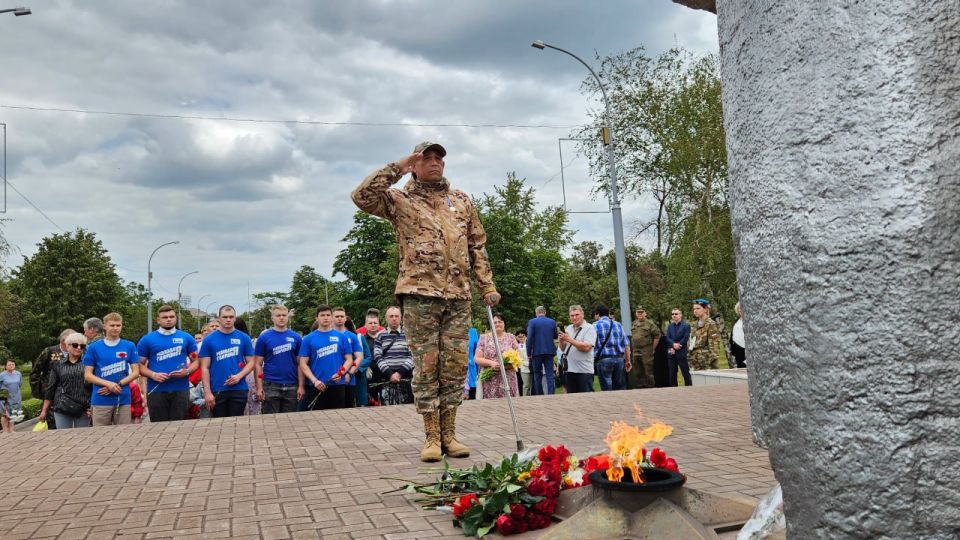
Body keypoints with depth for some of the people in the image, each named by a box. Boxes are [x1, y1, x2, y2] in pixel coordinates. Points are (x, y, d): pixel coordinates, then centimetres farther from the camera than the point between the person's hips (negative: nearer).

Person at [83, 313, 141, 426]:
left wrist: (118, 384, -10)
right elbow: (87, 375, 3)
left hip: (123, 399, 1)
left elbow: (135, 372, 5)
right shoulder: (93, 347, 4)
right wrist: (108, 384, -12)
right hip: (101, 400, -1)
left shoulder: (130, 346, 6)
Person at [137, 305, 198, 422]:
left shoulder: (186, 338, 8)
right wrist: (153, 375, -12)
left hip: (181, 389, 1)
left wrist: (187, 371, -10)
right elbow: (140, 364, 6)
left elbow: (196, 361, 10)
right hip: (156, 390, -1)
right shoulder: (147, 340, 6)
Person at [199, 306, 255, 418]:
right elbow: (205, 367, 0)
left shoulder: (244, 338, 3)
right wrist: (207, 392, -6)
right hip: (217, 390, 0)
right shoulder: (209, 339, 2)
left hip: (239, 389, 0)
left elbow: (251, 362, 6)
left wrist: (239, 376, -13)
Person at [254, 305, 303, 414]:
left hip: (291, 387, 2)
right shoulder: (264, 337, 1)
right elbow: (258, 364, 1)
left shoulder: (296, 337, 5)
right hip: (271, 386, -2)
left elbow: (300, 364, 7)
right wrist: (259, 387, -6)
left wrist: (301, 386, 0)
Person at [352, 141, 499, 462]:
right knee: (426, 367, 0)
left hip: (458, 296, 3)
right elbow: (361, 196, -11)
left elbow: (478, 246, 17)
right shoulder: (400, 200, 6)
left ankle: (449, 434, 14)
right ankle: (431, 437, 9)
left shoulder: (462, 201, 17)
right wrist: (396, 168, -7)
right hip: (419, 294, -3)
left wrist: (487, 286, 10)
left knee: (455, 366, 5)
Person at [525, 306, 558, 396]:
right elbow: (555, 336, 15)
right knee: (550, 375, 1)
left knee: (537, 376, 10)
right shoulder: (552, 322, 3)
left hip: (537, 352, -2)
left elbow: (529, 338, -10)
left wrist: (528, 353, -4)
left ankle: (539, 397, 13)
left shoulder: (532, 322, -5)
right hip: (549, 351, 2)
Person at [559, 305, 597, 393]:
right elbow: (563, 348, 16)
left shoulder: (589, 328, -5)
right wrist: (561, 340, -5)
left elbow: (586, 347, -19)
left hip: (584, 371, -6)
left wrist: (569, 339, -15)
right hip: (570, 369, 6)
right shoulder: (568, 328, 14)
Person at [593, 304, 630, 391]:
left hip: (604, 360, -4)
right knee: (619, 387, 13)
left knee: (607, 390, 0)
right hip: (619, 358, 4)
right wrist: (628, 361, 16)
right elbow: (626, 345, 11)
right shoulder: (618, 325, 11)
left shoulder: (595, 326, -2)